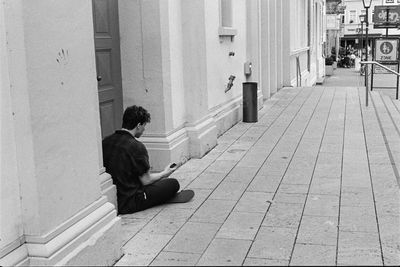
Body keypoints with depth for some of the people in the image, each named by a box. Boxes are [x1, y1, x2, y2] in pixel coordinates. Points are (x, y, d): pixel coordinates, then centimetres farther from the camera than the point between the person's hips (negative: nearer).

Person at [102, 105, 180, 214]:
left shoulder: (105, 142, 2)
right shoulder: (137, 147, -19)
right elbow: (146, 180, -11)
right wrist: (164, 173, 8)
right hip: (128, 203, -8)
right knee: (173, 183, 4)